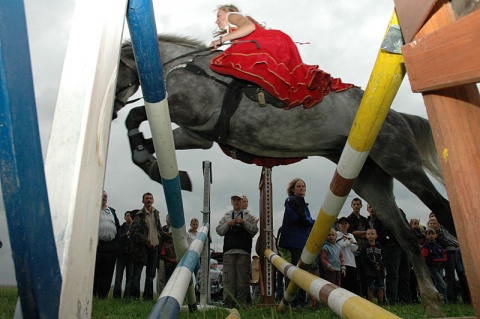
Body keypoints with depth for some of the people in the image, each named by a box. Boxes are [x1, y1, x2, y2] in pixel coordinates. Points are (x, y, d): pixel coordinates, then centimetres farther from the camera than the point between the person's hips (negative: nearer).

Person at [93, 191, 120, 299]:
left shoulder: (112, 211, 19)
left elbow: (118, 227, 19)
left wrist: (117, 242, 10)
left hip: (111, 246, 4)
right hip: (97, 245, -4)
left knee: (107, 273, 5)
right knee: (94, 272, 0)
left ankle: (103, 296, 11)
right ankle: (92, 295, 9)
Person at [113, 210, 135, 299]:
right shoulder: (121, 227, 10)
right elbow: (118, 238, -5)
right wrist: (126, 234, -20)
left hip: (131, 255, -1)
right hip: (122, 255, 1)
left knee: (130, 277, -1)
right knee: (118, 277, 0)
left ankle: (127, 296, 5)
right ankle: (116, 296, 7)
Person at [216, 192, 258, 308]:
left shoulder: (248, 216, 15)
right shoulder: (226, 216, 18)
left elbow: (255, 230, 5)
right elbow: (219, 231, 13)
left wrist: (244, 223, -7)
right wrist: (227, 224, -4)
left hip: (244, 251, 0)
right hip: (229, 250, 1)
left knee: (243, 277, 0)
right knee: (228, 278, -3)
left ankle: (242, 303, 7)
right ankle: (228, 303, 3)